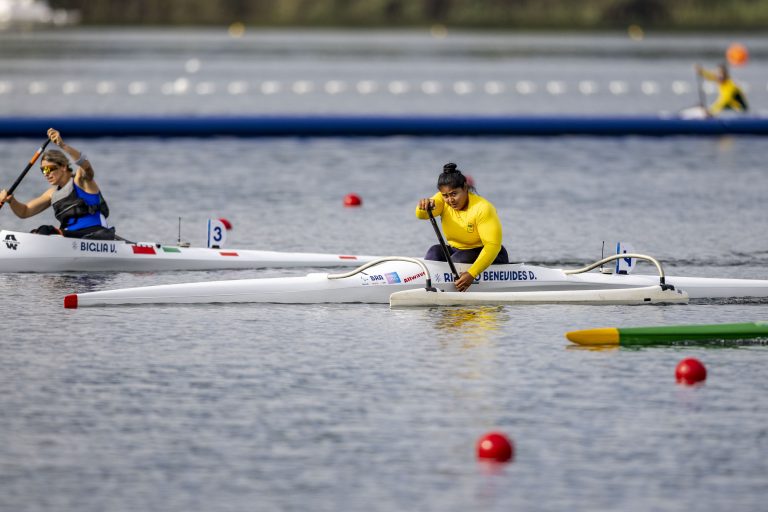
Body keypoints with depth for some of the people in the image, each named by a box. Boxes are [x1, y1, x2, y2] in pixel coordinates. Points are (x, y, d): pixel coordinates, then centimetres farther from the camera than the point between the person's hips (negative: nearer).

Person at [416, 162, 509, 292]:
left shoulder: (483, 208, -23)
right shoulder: (443, 200, -6)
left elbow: (493, 245, -29)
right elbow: (421, 215, -24)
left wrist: (472, 274, -40)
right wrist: (424, 206, -52)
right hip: (456, 251, 5)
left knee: (458, 259, -32)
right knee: (435, 252, -23)